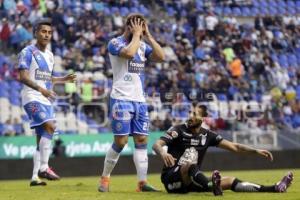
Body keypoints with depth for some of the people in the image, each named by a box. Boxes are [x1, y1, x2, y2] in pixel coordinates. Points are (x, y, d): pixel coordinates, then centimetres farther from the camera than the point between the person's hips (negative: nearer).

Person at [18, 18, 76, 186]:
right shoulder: (28, 52, -7)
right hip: (32, 98, -8)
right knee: (49, 126, -25)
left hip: (46, 100, 8)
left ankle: (35, 177, 11)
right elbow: (23, 77, -17)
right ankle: (43, 168, -23)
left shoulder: (50, 55, 17)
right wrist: (40, 89, -28)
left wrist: (64, 79, 14)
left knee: (42, 137, 6)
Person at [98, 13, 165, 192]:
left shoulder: (143, 46, 14)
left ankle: (142, 182, -1)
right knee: (121, 141, -8)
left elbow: (161, 57, 0)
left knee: (141, 140, 1)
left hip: (140, 100, 6)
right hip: (122, 99, -6)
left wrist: (148, 36, -1)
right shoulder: (115, 43, -5)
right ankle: (105, 178, 7)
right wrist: (136, 34, -12)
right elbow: (129, 52, -26)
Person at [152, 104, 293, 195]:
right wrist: (163, 154, -45)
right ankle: (212, 186, -69)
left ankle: (274, 188, -13)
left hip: (192, 181, 5)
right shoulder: (178, 130, -6)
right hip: (172, 178, -5)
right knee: (191, 165, -38)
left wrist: (256, 151, -5)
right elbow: (156, 145, -21)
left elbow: (233, 147, 7)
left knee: (230, 181, -6)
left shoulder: (207, 135, 8)